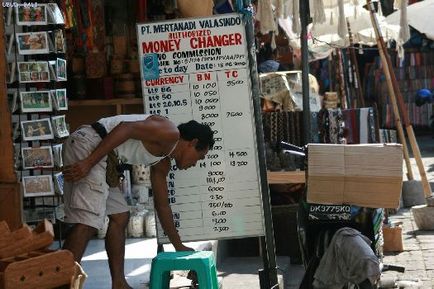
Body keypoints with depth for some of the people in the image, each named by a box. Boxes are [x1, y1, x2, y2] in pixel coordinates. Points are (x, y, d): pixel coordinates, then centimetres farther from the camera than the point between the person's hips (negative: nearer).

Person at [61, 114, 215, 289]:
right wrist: (88, 163, -23)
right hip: (88, 146, -11)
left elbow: (162, 205, 32)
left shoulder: (162, 163, 24)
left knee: (120, 217, 16)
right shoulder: (170, 133, -5)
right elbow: (126, 128, -17)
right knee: (88, 223, -18)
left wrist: (179, 247, 37)